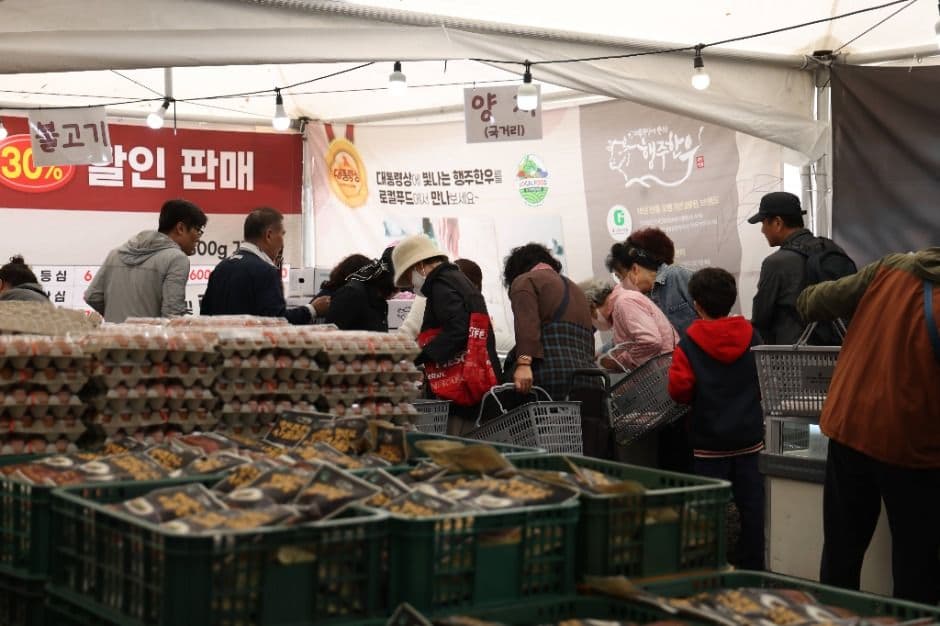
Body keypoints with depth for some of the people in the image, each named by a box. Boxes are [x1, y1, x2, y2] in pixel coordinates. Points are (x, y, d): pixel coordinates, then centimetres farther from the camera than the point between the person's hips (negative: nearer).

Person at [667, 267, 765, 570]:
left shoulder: (689, 344, -10)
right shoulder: (751, 337, 0)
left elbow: (679, 389, -16)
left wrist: (699, 399, 4)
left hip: (709, 440, -3)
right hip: (749, 435, 3)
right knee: (750, 503, 9)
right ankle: (752, 567, 15)